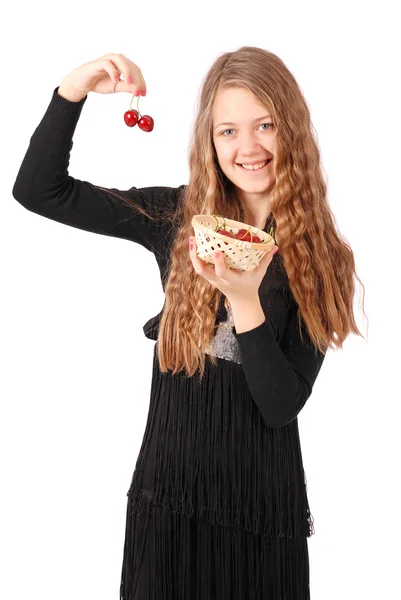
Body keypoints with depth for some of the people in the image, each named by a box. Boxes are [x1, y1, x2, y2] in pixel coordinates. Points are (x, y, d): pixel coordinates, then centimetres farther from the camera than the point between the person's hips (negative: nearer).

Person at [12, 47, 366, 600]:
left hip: (262, 502, -1)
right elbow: (38, 191, -3)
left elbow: (283, 406, -11)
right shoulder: (177, 219, -3)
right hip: (167, 491, 1)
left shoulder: (320, 257, -7)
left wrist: (245, 300, -25)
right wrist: (75, 89, -16)